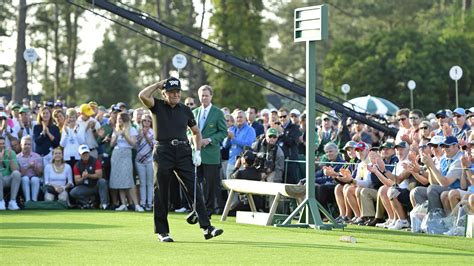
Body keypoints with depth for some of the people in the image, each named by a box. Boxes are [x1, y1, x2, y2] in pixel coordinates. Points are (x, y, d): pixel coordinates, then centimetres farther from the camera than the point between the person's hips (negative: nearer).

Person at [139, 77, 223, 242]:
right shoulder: (157, 106, 3)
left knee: (194, 189, -5)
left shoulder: (186, 110, 12)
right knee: (161, 193, 3)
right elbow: (143, 95, -17)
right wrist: (158, 84, -2)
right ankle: (162, 231, 11)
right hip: (163, 152, -2)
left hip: (183, 152, 2)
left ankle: (206, 227, -8)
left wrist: (197, 152, 8)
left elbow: (196, 132, 21)